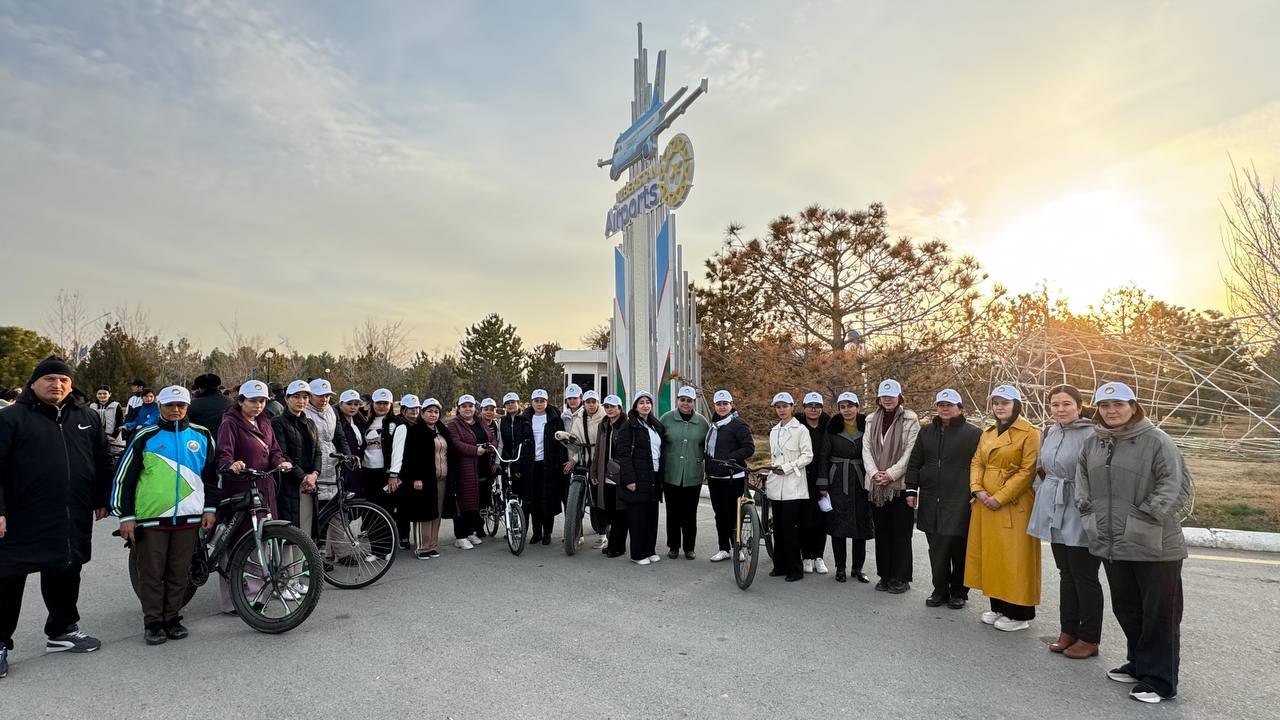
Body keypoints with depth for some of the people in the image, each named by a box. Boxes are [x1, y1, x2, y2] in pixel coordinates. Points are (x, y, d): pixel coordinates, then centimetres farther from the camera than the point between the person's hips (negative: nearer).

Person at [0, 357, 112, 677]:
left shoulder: (88, 417, 10)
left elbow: (102, 461, 16)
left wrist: (102, 500, 14)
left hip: (73, 519, 4)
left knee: (65, 574, 15)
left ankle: (62, 631, 30)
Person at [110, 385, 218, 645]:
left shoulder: (202, 436, 7)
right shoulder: (145, 437, 0)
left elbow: (211, 475, 13)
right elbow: (124, 477, 3)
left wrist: (210, 508, 9)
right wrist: (125, 516, -1)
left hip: (189, 517, 2)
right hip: (151, 517, -1)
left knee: (179, 574, 9)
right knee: (152, 574, 6)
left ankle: (173, 618, 22)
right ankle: (153, 622, 18)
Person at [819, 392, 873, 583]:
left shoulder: (867, 428, 2)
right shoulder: (832, 429, 1)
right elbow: (824, 458, 2)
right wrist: (823, 485, -2)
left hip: (861, 483, 1)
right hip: (838, 483, -1)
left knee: (861, 524, 6)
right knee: (838, 525, 1)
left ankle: (858, 568, 20)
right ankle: (840, 568, 14)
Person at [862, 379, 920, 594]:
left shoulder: (910, 420, -3)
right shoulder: (872, 420, 10)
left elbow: (910, 452, -9)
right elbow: (866, 448, 5)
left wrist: (891, 474, -14)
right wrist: (874, 472, -9)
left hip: (900, 484, -4)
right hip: (876, 485, 4)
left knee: (901, 533, 1)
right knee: (881, 532, 10)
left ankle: (901, 578, 11)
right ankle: (885, 576, 20)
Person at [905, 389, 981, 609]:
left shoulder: (973, 433, -2)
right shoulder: (927, 431, 12)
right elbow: (914, 463, 13)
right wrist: (911, 490, 7)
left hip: (960, 502, -4)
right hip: (931, 501, 4)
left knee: (959, 548, 5)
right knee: (936, 549, 8)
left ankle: (958, 592, 21)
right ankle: (940, 590, 20)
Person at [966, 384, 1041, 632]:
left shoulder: (1029, 433, -8)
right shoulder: (987, 433, 15)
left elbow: (1027, 471, -15)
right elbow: (976, 463, 11)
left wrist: (1000, 497, -18)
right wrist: (977, 490, -7)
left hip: (1014, 505, -7)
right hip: (986, 504, 7)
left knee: (1014, 559, -1)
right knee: (992, 555, 12)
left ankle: (1019, 613, 10)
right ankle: (998, 607, 24)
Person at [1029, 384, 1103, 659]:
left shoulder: (1091, 435, -15)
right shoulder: (1049, 433, 8)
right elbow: (1041, 468, 21)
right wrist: (1042, 491, 12)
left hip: (1079, 515, -7)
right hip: (1055, 513, 7)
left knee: (1084, 577, 4)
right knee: (1066, 574, 16)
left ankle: (1089, 639, 18)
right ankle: (1068, 631, 27)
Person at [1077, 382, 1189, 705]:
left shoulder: (1156, 440, -10)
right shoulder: (1092, 445, 9)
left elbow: (1176, 484, -15)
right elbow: (1082, 483, 18)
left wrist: (1146, 518, -17)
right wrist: (1090, 515, 7)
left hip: (1154, 545, -6)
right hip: (1111, 544, 6)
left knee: (1160, 612, 5)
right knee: (1126, 609, 18)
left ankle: (1159, 680, 16)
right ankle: (1138, 664, 35)